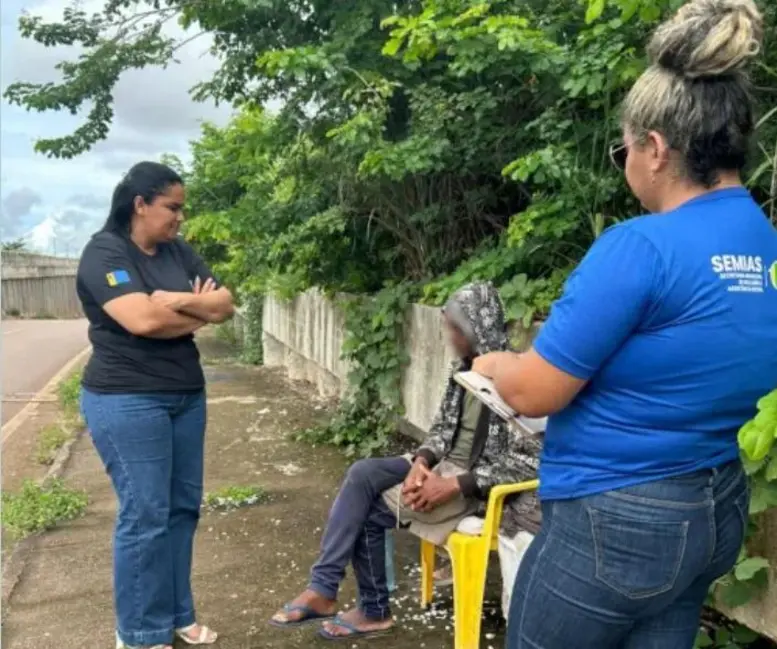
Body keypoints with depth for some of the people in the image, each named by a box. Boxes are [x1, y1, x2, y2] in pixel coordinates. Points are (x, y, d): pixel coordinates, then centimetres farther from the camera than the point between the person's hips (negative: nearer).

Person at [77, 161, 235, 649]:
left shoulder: (178, 251, 10)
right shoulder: (104, 253, -11)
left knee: (184, 507, 11)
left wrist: (179, 301, -13)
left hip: (187, 395, 7)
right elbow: (143, 320, -25)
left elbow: (226, 304, 4)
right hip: (128, 401, -7)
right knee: (145, 515, -3)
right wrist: (201, 312, -9)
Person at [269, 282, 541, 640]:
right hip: (443, 466, 8)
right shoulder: (464, 368, 6)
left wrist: (454, 485, -25)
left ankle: (374, 611, 11)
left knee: (367, 512, -12)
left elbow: (527, 461, -24)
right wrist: (422, 460, -11)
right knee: (362, 474, -16)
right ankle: (323, 587, -14)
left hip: (478, 485, -8)